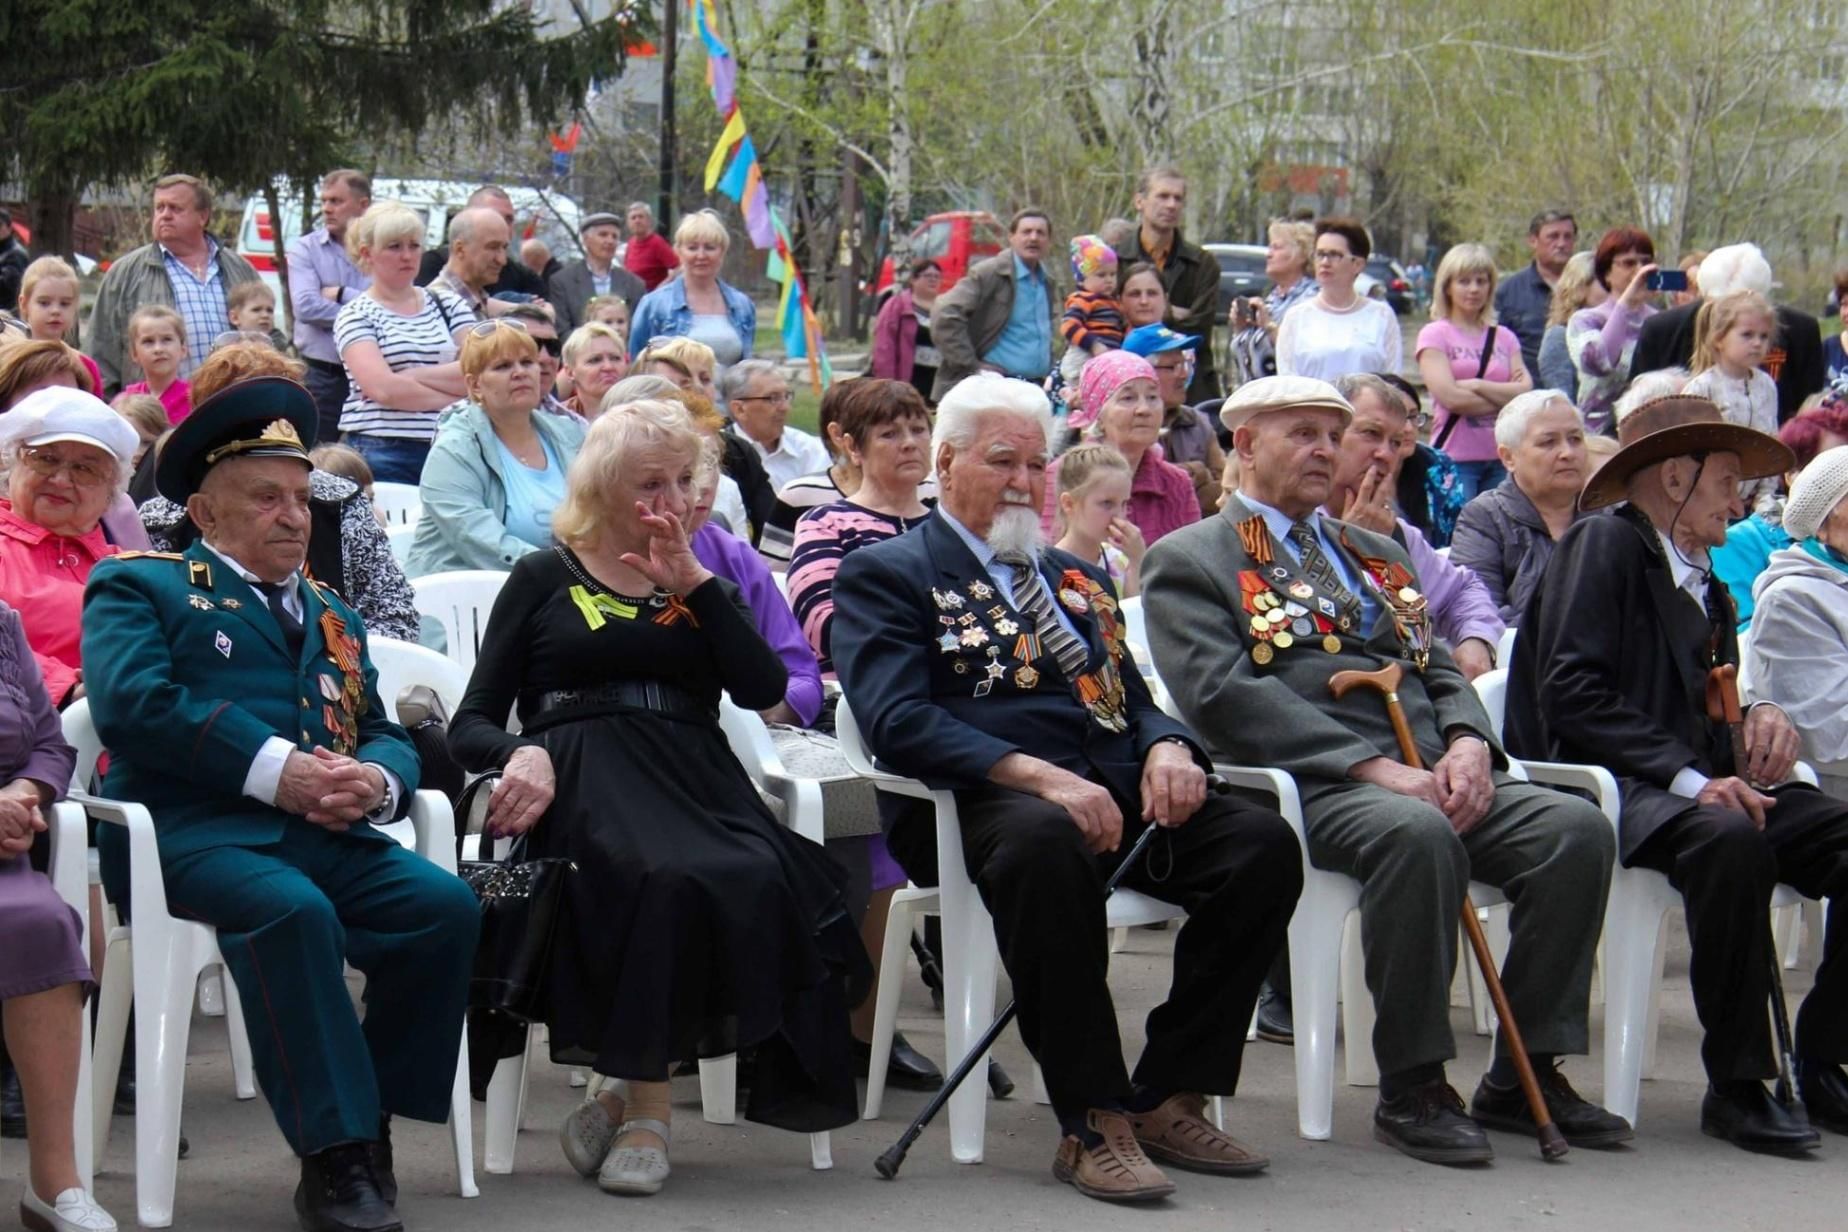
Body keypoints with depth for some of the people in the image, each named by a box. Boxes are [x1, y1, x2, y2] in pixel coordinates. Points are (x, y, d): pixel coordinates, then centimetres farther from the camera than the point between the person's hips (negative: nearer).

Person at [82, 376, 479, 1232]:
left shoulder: (331, 616, 30)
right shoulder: (138, 586, 11)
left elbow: (387, 737, 22)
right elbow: (132, 704, -8)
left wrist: (375, 782, -5)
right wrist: (275, 771, -15)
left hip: (326, 835, 6)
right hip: (191, 829, -5)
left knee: (445, 904, -22)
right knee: (292, 909, -35)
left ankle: (373, 1126, -12)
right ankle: (334, 1156, -30)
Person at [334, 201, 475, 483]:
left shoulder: (448, 304, 14)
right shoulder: (355, 315, 4)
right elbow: (383, 389, -11)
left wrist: (414, 376, -6)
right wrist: (454, 398, -4)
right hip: (381, 455, -3)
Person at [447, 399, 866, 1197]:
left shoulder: (701, 586, 24)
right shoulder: (546, 579, 15)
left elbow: (764, 689, 5)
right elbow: (472, 724, 10)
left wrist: (693, 584, 2)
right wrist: (520, 755, -13)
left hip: (695, 778, 3)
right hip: (584, 781, -3)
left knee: (764, 881, -32)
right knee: (666, 877, -38)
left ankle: (633, 1096, -22)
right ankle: (647, 1100, -23)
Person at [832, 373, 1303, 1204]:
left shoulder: (1073, 576, 29)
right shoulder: (886, 573, 8)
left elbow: (1133, 699, 24)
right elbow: (898, 721, -9)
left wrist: (1167, 748, -3)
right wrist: (1039, 775, -22)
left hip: (1114, 791, 6)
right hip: (979, 801, -6)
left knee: (1263, 842, -20)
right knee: (1045, 840, -41)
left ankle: (1169, 1097, -12)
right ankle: (1092, 1123, -32)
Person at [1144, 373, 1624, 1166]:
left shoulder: (1378, 555, 29)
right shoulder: (1188, 561, 7)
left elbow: (1440, 669, 23)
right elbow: (1224, 693, -8)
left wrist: (1467, 742, -2)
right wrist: (1377, 768, -17)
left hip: (1433, 778, 6)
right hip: (1310, 786, -6)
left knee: (1576, 826, -19)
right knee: (1417, 834, -38)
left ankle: (1527, 1074, -9)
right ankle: (1411, 1087, -25)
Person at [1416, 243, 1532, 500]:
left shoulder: (1504, 338, 14)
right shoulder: (1434, 335, 2)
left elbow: (1526, 391, 1)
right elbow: (1450, 397, -10)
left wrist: (1477, 385, -10)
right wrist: (1505, 398, -4)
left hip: (1502, 457, 4)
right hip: (1455, 457, -4)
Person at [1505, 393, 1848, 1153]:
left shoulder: (1708, 591, 23)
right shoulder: (1604, 546, -2)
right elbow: (1571, 693, -14)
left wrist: (1763, 721, 1)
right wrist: (1686, 777, -21)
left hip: (1703, 787, 8)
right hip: (1611, 785, -8)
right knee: (1731, 840, -37)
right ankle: (1736, 1085, -27)